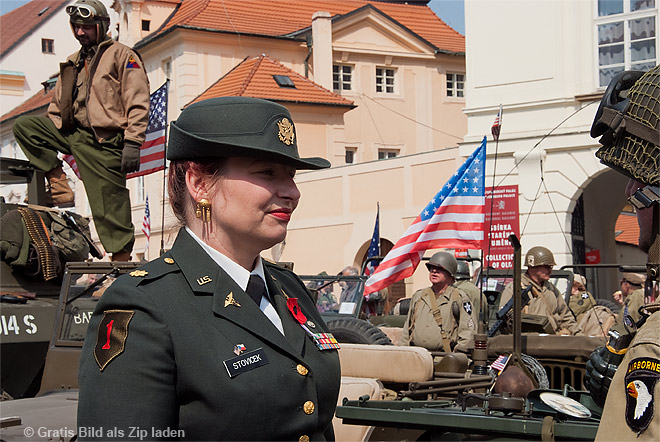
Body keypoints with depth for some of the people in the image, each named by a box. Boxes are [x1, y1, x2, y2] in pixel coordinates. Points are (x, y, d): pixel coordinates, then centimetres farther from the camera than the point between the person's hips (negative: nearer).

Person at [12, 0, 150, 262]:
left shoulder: (121, 55, -1)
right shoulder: (73, 64, 20)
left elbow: (138, 103, -9)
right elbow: (58, 105, 27)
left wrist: (132, 143, -18)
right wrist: (44, 139, 17)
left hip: (105, 144, -7)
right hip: (74, 134, 7)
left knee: (110, 208, -7)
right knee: (23, 126, -2)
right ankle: (60, 188, -2)